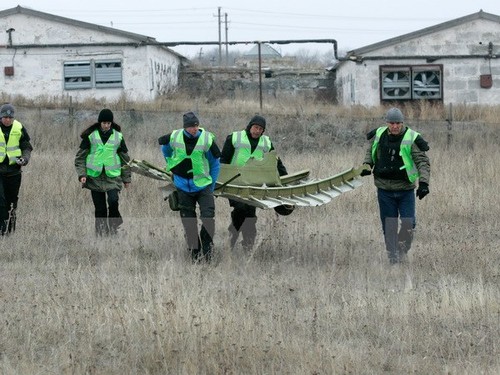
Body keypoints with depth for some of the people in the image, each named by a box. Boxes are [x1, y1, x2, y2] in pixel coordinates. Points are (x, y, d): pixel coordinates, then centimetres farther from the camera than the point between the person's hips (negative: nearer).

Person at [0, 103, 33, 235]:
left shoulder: (19, 128, 1)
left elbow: (27, 146, 9)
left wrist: (25, 158, -10)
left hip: (14, 169, 2)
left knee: (12, 199, 10)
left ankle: (11, 226, 22)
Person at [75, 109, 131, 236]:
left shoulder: (118, 136, 6)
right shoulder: (90, 135, 2)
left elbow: (125, 158, 14)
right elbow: (80, 157, 5)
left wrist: (126, 178, 14)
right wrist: (82, 174, -6)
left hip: (113, 176, 0)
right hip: (95, 176, 0)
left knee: (113, 201, -20)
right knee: (99, 207, 1)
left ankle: (114, 227, 0)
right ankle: (101, 233, 12)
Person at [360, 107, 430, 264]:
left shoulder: (411, 139, -11)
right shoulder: (379, 135, 1)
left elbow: (423, 161, -11)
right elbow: (370, 151, 21)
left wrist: (423, 182, -23)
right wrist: (367, 165, 3)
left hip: (405, 189, -2)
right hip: (384, 188, 2)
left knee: (408, 223, -5)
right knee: (389, 224, 4)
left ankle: (402, 249, 18)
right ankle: (392, 254, 13)